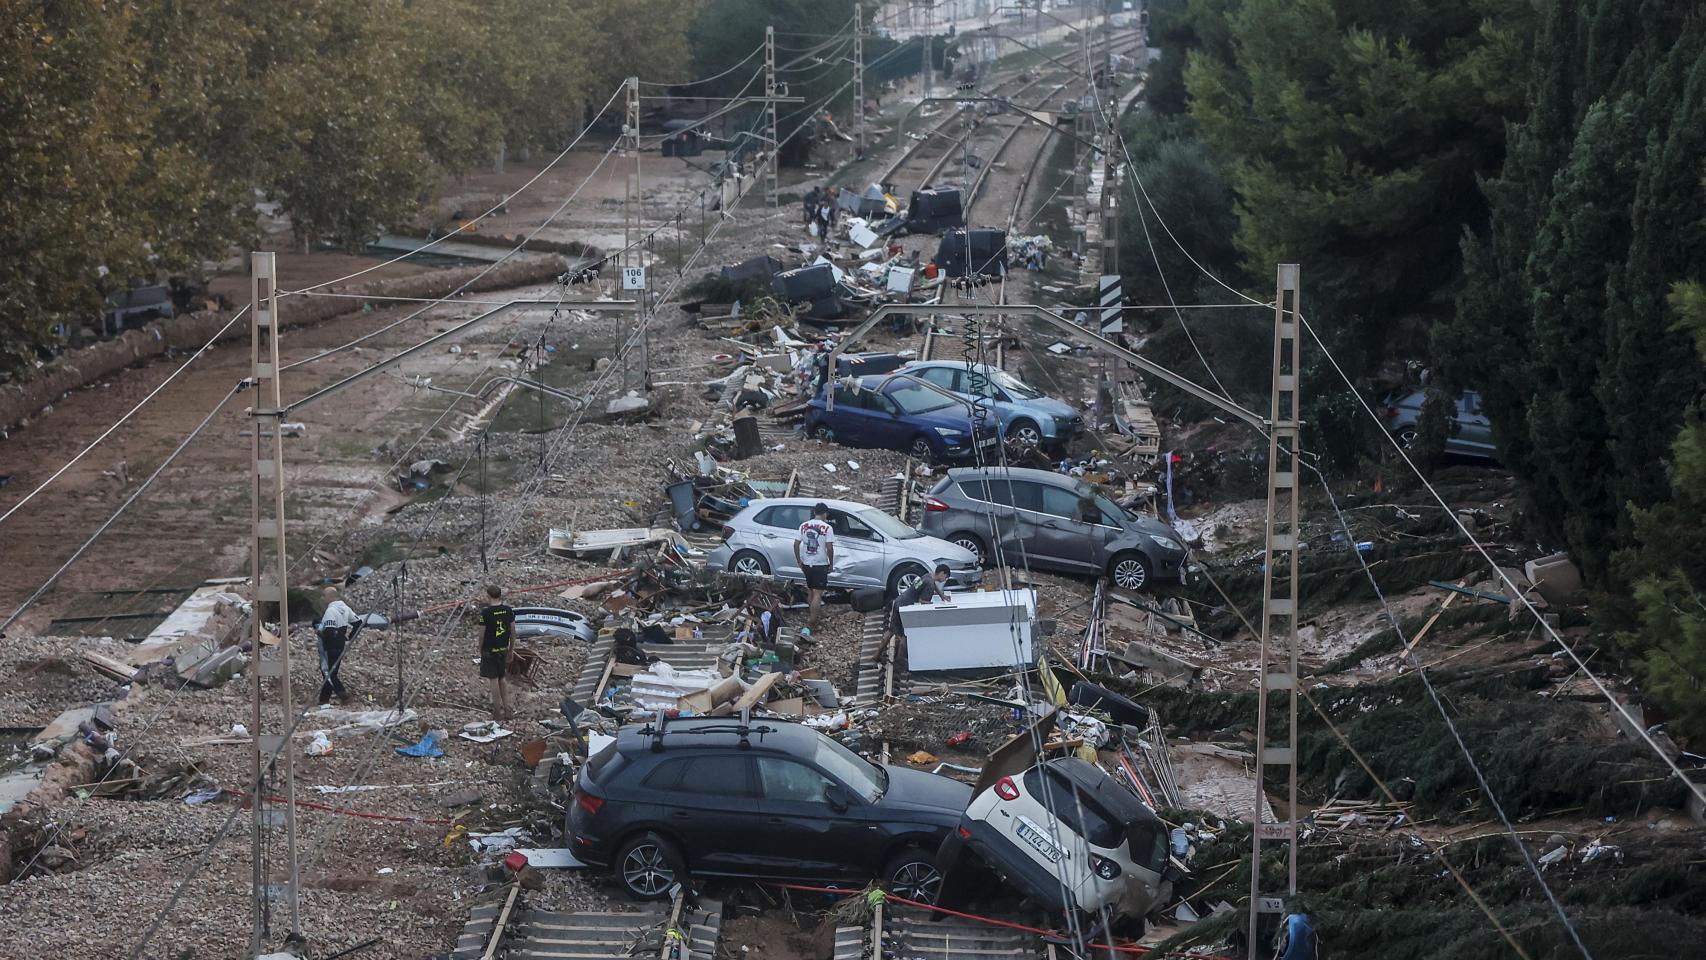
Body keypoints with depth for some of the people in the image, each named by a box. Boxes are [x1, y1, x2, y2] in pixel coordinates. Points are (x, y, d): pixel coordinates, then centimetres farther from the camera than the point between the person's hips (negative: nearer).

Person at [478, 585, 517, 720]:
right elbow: (513, 630, 4)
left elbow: (482, 634, -12)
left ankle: (498, 713, 7)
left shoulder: (486, 612, -17)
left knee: (494, 681, 3)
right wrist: (511, 647, 16)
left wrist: (480, 650, 2)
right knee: (502, 679, 18)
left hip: (490, 650, -5)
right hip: (504, 649, 5)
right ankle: (506, 710, 19)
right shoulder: (508, 609, -3)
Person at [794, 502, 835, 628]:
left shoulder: (804, 526, 1)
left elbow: (796, 544, 2)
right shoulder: (827, 528, -12)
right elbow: (829, 548, -15)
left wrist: (799, 561, 12)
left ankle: (812, 615, 32)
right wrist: (831, 563, -2)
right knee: (817, 594, -2)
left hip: (806, 564, 5)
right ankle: (812, 621, -8)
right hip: (820, 565, -5)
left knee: (810, 591, 21)